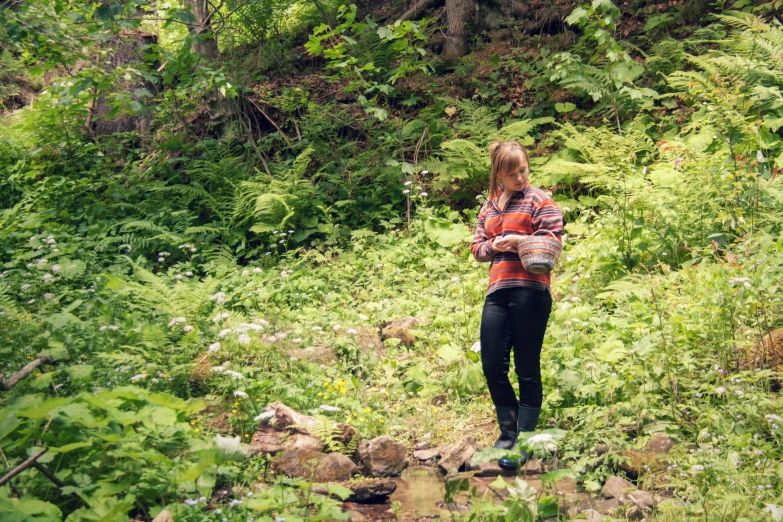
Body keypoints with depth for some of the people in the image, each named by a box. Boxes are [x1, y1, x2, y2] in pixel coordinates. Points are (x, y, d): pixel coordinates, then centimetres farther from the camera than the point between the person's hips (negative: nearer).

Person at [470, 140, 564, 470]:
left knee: (527, 368, 0)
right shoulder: (489, 206, 20)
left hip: (530, 290, -5)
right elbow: (476, 247, 19)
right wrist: (494, 246, -3)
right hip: (497, 291, 6)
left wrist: (521, 241, -21)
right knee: (492, 365, 4)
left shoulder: (539, 201, 3)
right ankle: (508, 430, 24)